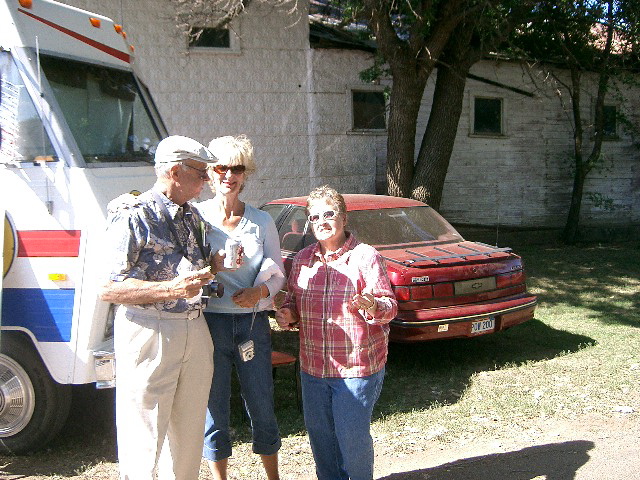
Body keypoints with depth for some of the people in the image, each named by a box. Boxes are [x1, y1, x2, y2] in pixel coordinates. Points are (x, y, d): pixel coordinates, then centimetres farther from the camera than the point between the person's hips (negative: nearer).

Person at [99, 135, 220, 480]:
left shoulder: (192, 217, 16)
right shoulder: (132, 217, -9)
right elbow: (108, 289, -15)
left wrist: (217, 265, 5)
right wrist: (170, 289, -26)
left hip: (194, 331, 7)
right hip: (149, 332, -7)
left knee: (188, 435, 14)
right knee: (143, 442, -1)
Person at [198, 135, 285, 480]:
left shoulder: (262, 221, 7)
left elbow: (277, 273, 7)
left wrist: (260, 290, -12)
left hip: (253, 323, 2)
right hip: (209, 322, -2)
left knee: (262, 409, 10)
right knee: (214, 411, 7)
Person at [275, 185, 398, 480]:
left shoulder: (365, 256, -6)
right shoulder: (303, 259, 8)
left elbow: (389, 306, -7)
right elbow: (293, 301, 18)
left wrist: (373, 307, -30)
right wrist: (287, 315, -5)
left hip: (357, 366, -5)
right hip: (313, 366, 5)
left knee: (352, 438, -1)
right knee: (319, 434, 14)